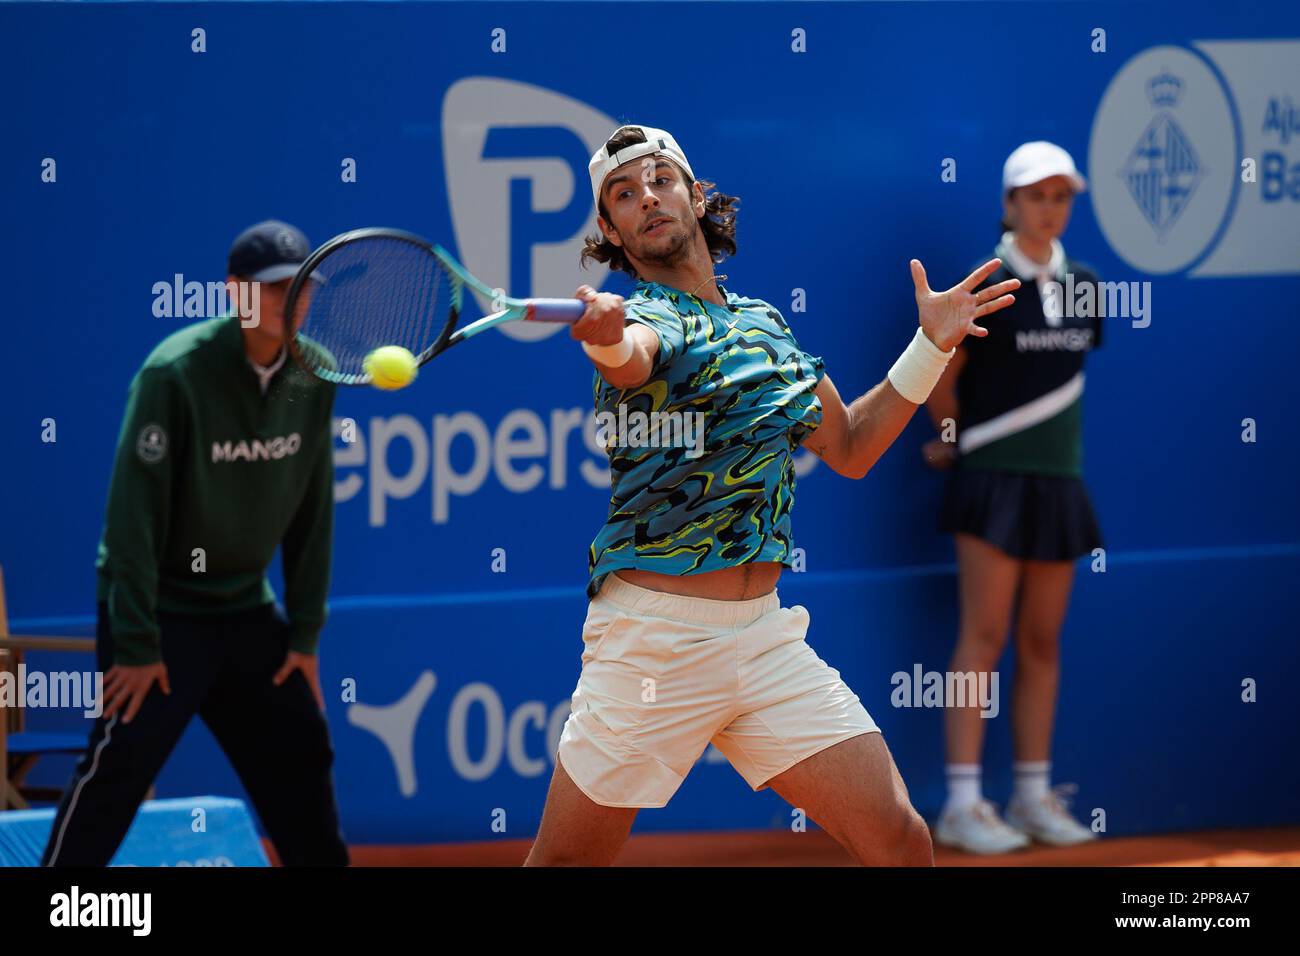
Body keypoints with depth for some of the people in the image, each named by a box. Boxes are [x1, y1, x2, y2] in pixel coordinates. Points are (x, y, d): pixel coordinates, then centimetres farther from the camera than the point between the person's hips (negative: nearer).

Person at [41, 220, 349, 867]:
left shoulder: (312, 375, -2)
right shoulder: (176, 371, -20)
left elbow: (312, 509, 5)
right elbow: (134, 509, -20)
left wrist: (305, 634, 4)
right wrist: (137, 642, -20)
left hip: (247, 611, 6)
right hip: (160, 609, -6)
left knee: (301, 760, 11)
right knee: (118, 768, -12)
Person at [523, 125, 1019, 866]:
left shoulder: (764, 323, 13)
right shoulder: (648, 317, -8)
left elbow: (849, 447, 24)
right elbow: (635, 355, -35)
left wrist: (931, 346, 15)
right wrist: (606, 337, -59)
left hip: (765, 633, 5)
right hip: (654, 633, -5)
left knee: (901, 843, -6)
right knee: (567, 859, 0)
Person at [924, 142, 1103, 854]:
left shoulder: (1084, 287, 9)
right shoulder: (986, 286, -9)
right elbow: (940, 379, -3)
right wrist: (961, 439, 12)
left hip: (1059, 481, 6)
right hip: (995, 478, -6)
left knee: (1042, 642, 9)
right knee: (984, 636, -6)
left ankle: (1035, 796, 15)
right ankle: (963, 803, -5)